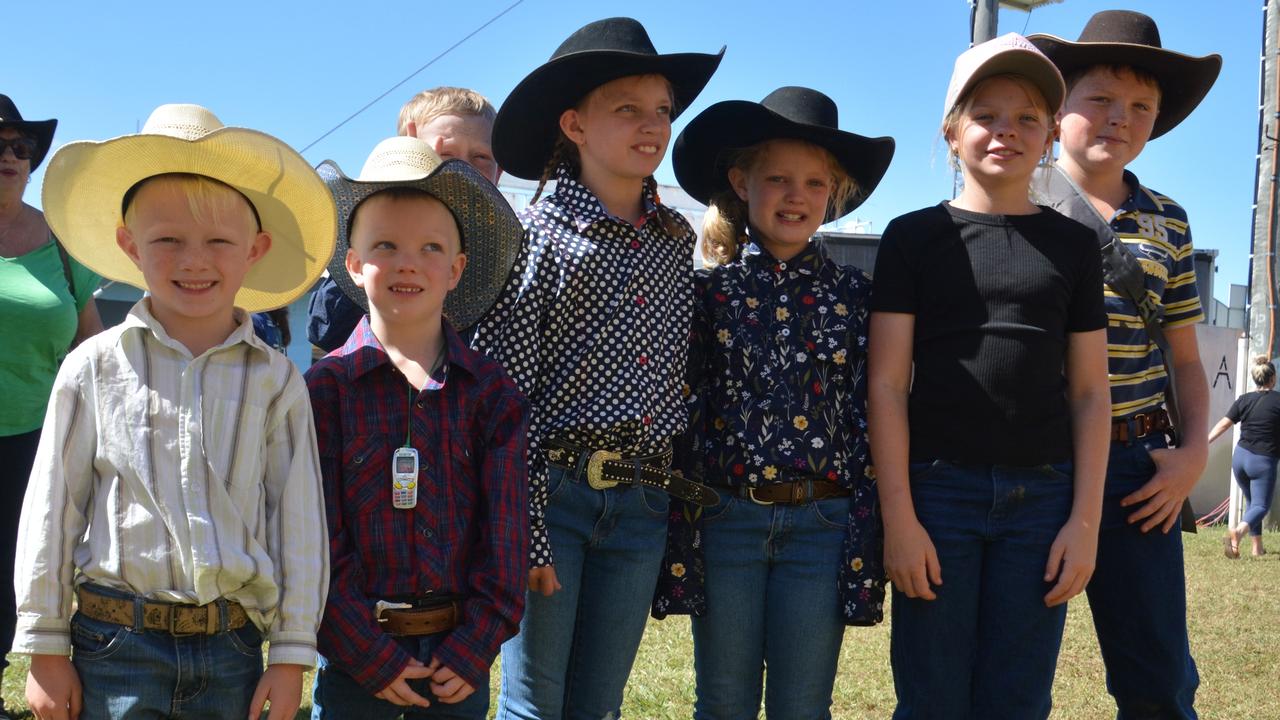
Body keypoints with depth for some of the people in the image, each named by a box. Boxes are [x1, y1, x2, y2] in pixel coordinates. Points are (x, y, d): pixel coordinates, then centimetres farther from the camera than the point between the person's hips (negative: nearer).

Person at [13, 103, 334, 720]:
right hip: (117, 645, -1)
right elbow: (53, 508, 3)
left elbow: (297, 520, 4)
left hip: (232, 646, 1)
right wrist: (46, 647, 3)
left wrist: (291, 653, 3)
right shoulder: (95, 368, -1)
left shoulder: (275, 380, 1)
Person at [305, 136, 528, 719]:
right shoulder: (325, 388, -4)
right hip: (353, 649, -1)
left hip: (458, 654, 1)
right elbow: (318, 538, -7)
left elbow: (505, 529, 0)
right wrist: (370, 655, -11)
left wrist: (475, 648, -7)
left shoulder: (491, 391, 0)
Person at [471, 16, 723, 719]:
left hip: (641, 503, 4)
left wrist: (683, 488, 14)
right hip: (552, 493, -4)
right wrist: (525, 533, -15)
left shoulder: (677, 237, 8)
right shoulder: (536, 233, -7)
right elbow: (503, 394, -10)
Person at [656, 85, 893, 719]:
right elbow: (681, 413, 2)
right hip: (726, 518, 0)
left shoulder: (854, 295, 3)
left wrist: (867, 546, -1)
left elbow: (870, 423, 3)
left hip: (821, 523, 0)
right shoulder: (708, 291, 1)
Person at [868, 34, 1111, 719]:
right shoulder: (915, 236, 4)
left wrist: (1085, 519, 0)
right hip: (937, 487, -2)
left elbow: (1088, 391, 8)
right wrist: (898, 513, -8)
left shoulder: (1072, 244, 10)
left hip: (1041, 494, 2)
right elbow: (887, 384, -1)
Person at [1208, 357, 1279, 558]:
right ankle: (1238, 531, -34)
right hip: (1264, 461, -5)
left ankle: (1257, 548, 20)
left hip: (1241, 456, 5)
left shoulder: (1244, 400, 3)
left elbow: (1224, 424, 2)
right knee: (1261, 505, -5)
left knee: (1252, 502, 20)